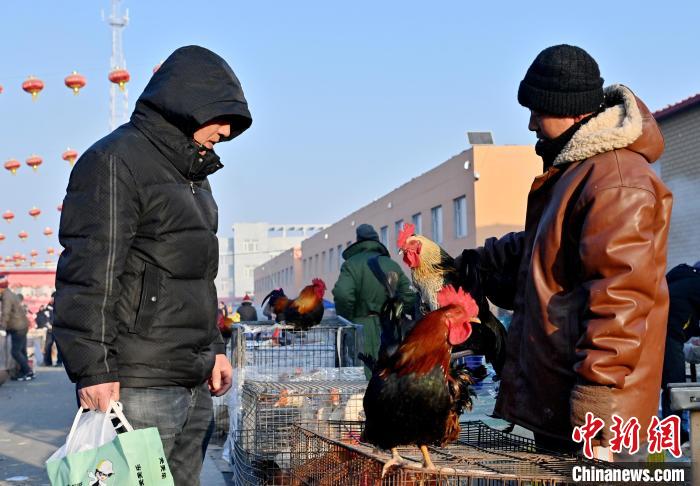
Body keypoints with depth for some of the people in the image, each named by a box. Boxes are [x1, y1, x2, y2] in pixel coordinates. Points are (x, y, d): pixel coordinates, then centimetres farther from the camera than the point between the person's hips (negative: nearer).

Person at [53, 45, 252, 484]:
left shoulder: (193, 175, 22)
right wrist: (93, 370, -20)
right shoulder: (115, 161, -8)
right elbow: (87, 278, -16)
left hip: (194, 387, 9)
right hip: (138, 386, -9)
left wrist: (214, 348, 23)